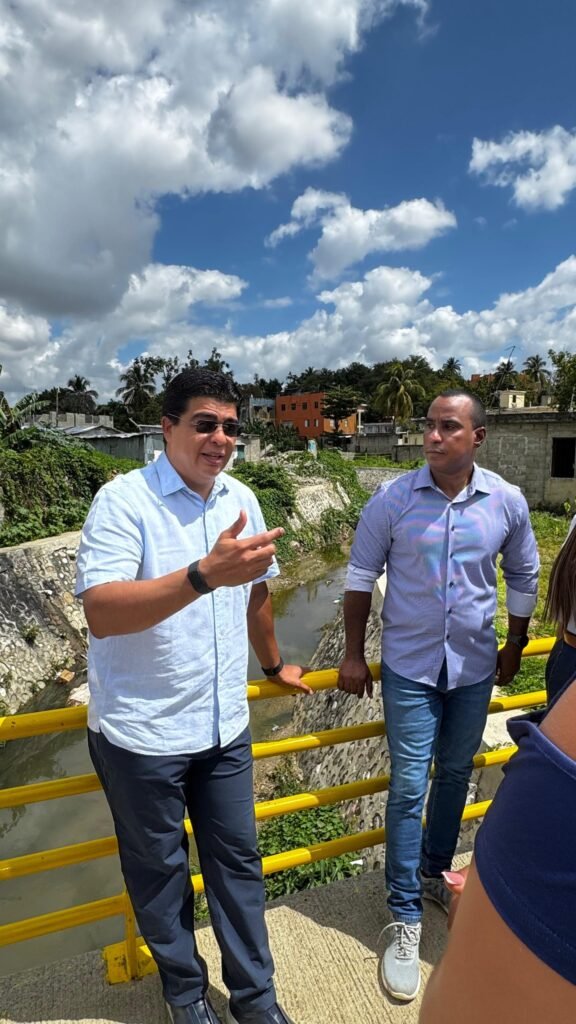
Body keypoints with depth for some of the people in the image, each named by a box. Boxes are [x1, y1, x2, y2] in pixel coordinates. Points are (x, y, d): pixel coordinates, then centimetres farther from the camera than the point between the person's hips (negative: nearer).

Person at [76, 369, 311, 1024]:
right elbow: (100, 612, -28)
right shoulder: (123, 499, -16)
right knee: (160, 871, 17)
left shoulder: (242, 501, 2)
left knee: (237, 860, 17)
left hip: (224, 725, 5)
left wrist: (273, 664, 26)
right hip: (141, 732, -4)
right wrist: (205, 575, -40)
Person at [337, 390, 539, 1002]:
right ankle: (405, 918, 22)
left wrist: (515, 645, 13)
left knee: (454, 775, 19)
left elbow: (523, 576, 8)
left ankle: (435, 875, 44)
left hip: (474, 667, 3)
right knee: (409, 786, 3)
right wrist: (353, 655, -4)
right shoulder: (392, 499, -13)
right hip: (410, 667, -2)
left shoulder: (507, 502, -7)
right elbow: (361, 576, -5)